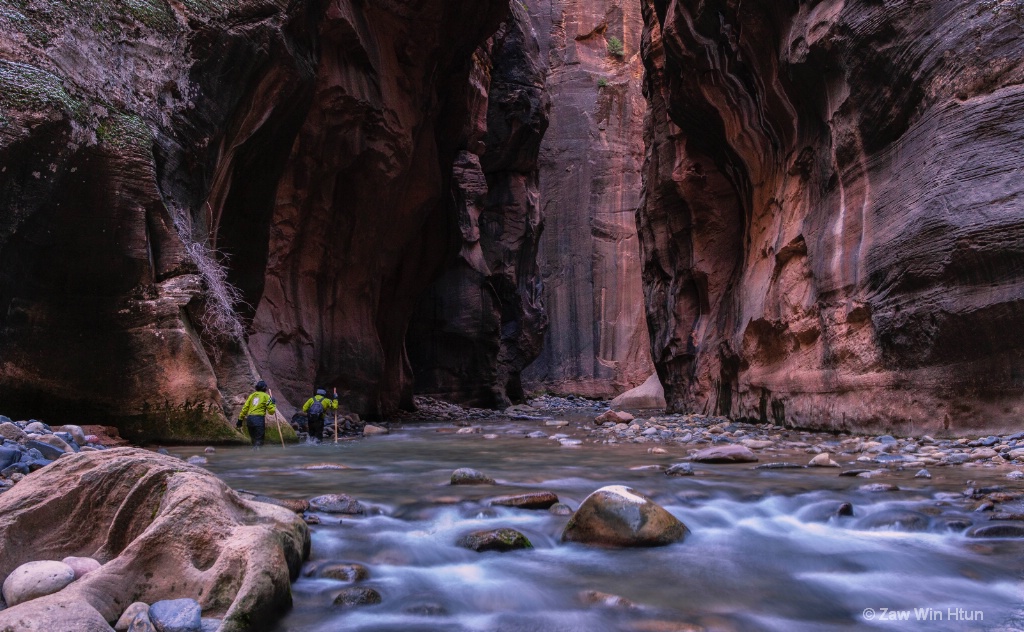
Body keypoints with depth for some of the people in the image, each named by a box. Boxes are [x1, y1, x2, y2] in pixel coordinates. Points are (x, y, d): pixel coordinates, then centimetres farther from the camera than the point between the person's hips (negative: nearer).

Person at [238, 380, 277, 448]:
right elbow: (271, 411, 1)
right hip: (259, 420, -5)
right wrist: (273, 403, 18)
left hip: (249, 419, 5)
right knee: (258, 441, -5)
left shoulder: (252, 395, 17)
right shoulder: (266, 396, 5)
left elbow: (245, 408, 10)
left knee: (254, 440, 19)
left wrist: (240, 420, 13)